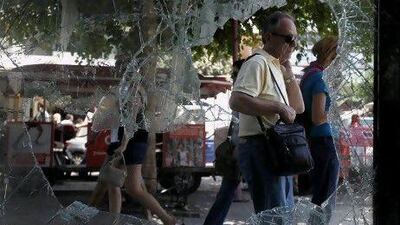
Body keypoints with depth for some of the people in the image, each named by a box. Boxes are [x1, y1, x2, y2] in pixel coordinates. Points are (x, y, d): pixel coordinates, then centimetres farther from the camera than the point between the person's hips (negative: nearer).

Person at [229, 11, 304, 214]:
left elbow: (298, 108, 18)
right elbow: (236, 100, -26)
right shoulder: (257, 63, -11)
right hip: (261, 149, -10)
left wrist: (287, 69, 11)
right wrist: (279, 107, -21)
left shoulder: (276, 68, 20)